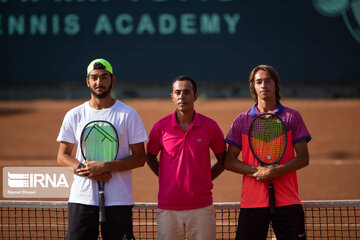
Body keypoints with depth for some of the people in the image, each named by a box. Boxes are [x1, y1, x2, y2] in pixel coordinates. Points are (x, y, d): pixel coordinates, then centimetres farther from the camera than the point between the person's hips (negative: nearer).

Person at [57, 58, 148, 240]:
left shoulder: (128, 114, 3)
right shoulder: (74, 115, 9)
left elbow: (140, 158, -1)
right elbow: (62, 156, 9)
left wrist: (105, 167, -14)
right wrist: (85, 170, -10)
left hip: (118, 202, -2)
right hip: (82, 199, 2)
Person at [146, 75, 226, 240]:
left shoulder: (210, 126, 1)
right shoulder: (161, 127, 2)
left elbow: (223, 160, 13)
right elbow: (150, 155, 19)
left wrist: (205, 180, 5)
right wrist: (164, 178, 9)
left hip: (201, 208, 0)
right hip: (168, 207, 0)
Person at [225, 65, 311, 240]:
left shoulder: (292, 117, 7)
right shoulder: (242, 121, 10)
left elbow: (303, 158, 2)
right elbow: (229, 161, 7)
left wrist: (276, 171, -14)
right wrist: (256, 171, -11)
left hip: (287, 201, -1)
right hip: (251, 202, 1)